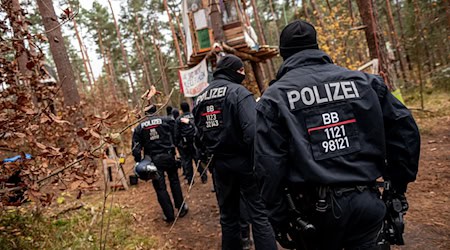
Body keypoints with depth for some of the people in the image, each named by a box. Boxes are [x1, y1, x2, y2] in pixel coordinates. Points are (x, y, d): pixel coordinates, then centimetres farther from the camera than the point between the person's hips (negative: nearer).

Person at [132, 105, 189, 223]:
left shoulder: (139, 127, 1)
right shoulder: (166, 120, -4)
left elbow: (136, 148, -1)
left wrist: (139, 162, 6)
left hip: (153, 160, 0)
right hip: (168, 156, 0)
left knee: (160, 188, 8)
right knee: (174, 182, 18)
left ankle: (169, 215, 12)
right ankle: (181, 209, 24)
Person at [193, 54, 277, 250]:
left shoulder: (200, 99, 11)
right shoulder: (238, 91, -11)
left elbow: (200, 133, 14)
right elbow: (252, 130, -22)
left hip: (219, 164, 6)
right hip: (242, 161, -6)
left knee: (228, 215, 16)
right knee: (259, 214, 0)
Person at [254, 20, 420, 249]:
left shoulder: (274, 97, -3)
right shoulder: (361, 80, 6)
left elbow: (268, 167, -9)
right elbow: (404, 128, 7)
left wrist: (279, 221, 0)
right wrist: (398, 184, 17)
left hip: (316, 210, -1)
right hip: (367, 202, 2)